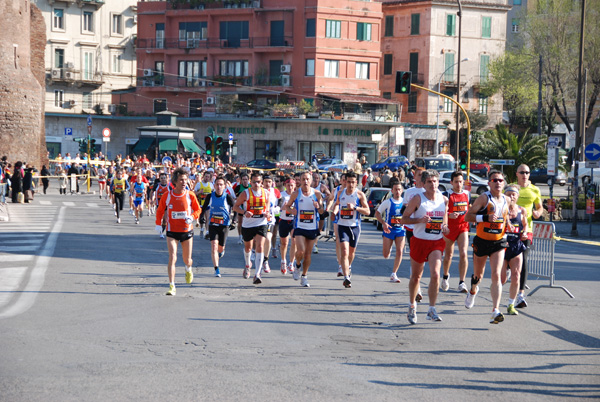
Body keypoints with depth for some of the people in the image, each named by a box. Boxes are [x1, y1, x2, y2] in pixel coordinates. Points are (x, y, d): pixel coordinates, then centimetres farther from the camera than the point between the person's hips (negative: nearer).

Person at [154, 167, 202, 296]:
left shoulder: (190, 195, -6)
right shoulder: (167, 196, -6)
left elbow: (198, 209, 6)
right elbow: (160, 211, 8)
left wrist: (192, 216, -15)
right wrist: (158, 224, -3)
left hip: (187, 231, 1)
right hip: (172, 231, -1)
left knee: (187, 260, 12)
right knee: (172, 258, -15)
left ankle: (188, 270, 50)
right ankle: (172, 287, -13)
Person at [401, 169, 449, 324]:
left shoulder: (444, 200, 4)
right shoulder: (417, 199, -7)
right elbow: (404, 218, -5)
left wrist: (445, 227, -1)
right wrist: (420, 220, -21)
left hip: (437, 243, 2)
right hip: (419, 241, -2)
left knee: (435, 274, -17)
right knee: (416, 276, 10)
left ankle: (432, 310, -8)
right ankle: (412, 306, 33)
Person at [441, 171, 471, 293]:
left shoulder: (467, 194, 7)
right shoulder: (447, 195, -6)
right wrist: (449, 215, -29)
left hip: (463, 228, 2)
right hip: (449, 228, -2)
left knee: (463, 254, -15)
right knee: (448, 255, 13)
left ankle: (462, 282, -13)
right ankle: (445, 276, 40)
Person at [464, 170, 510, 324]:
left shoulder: (505, 200, 5)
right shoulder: (484, 198, -10)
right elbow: (467, 216, -14)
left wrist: (507, 223, 8)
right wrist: (485, 217, -26)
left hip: (498, 243, 2)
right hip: (481, 242, -2)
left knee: (496, 275, -14)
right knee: (478, 274, 16)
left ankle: (495, 311, -19)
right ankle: (473, 290, 51)